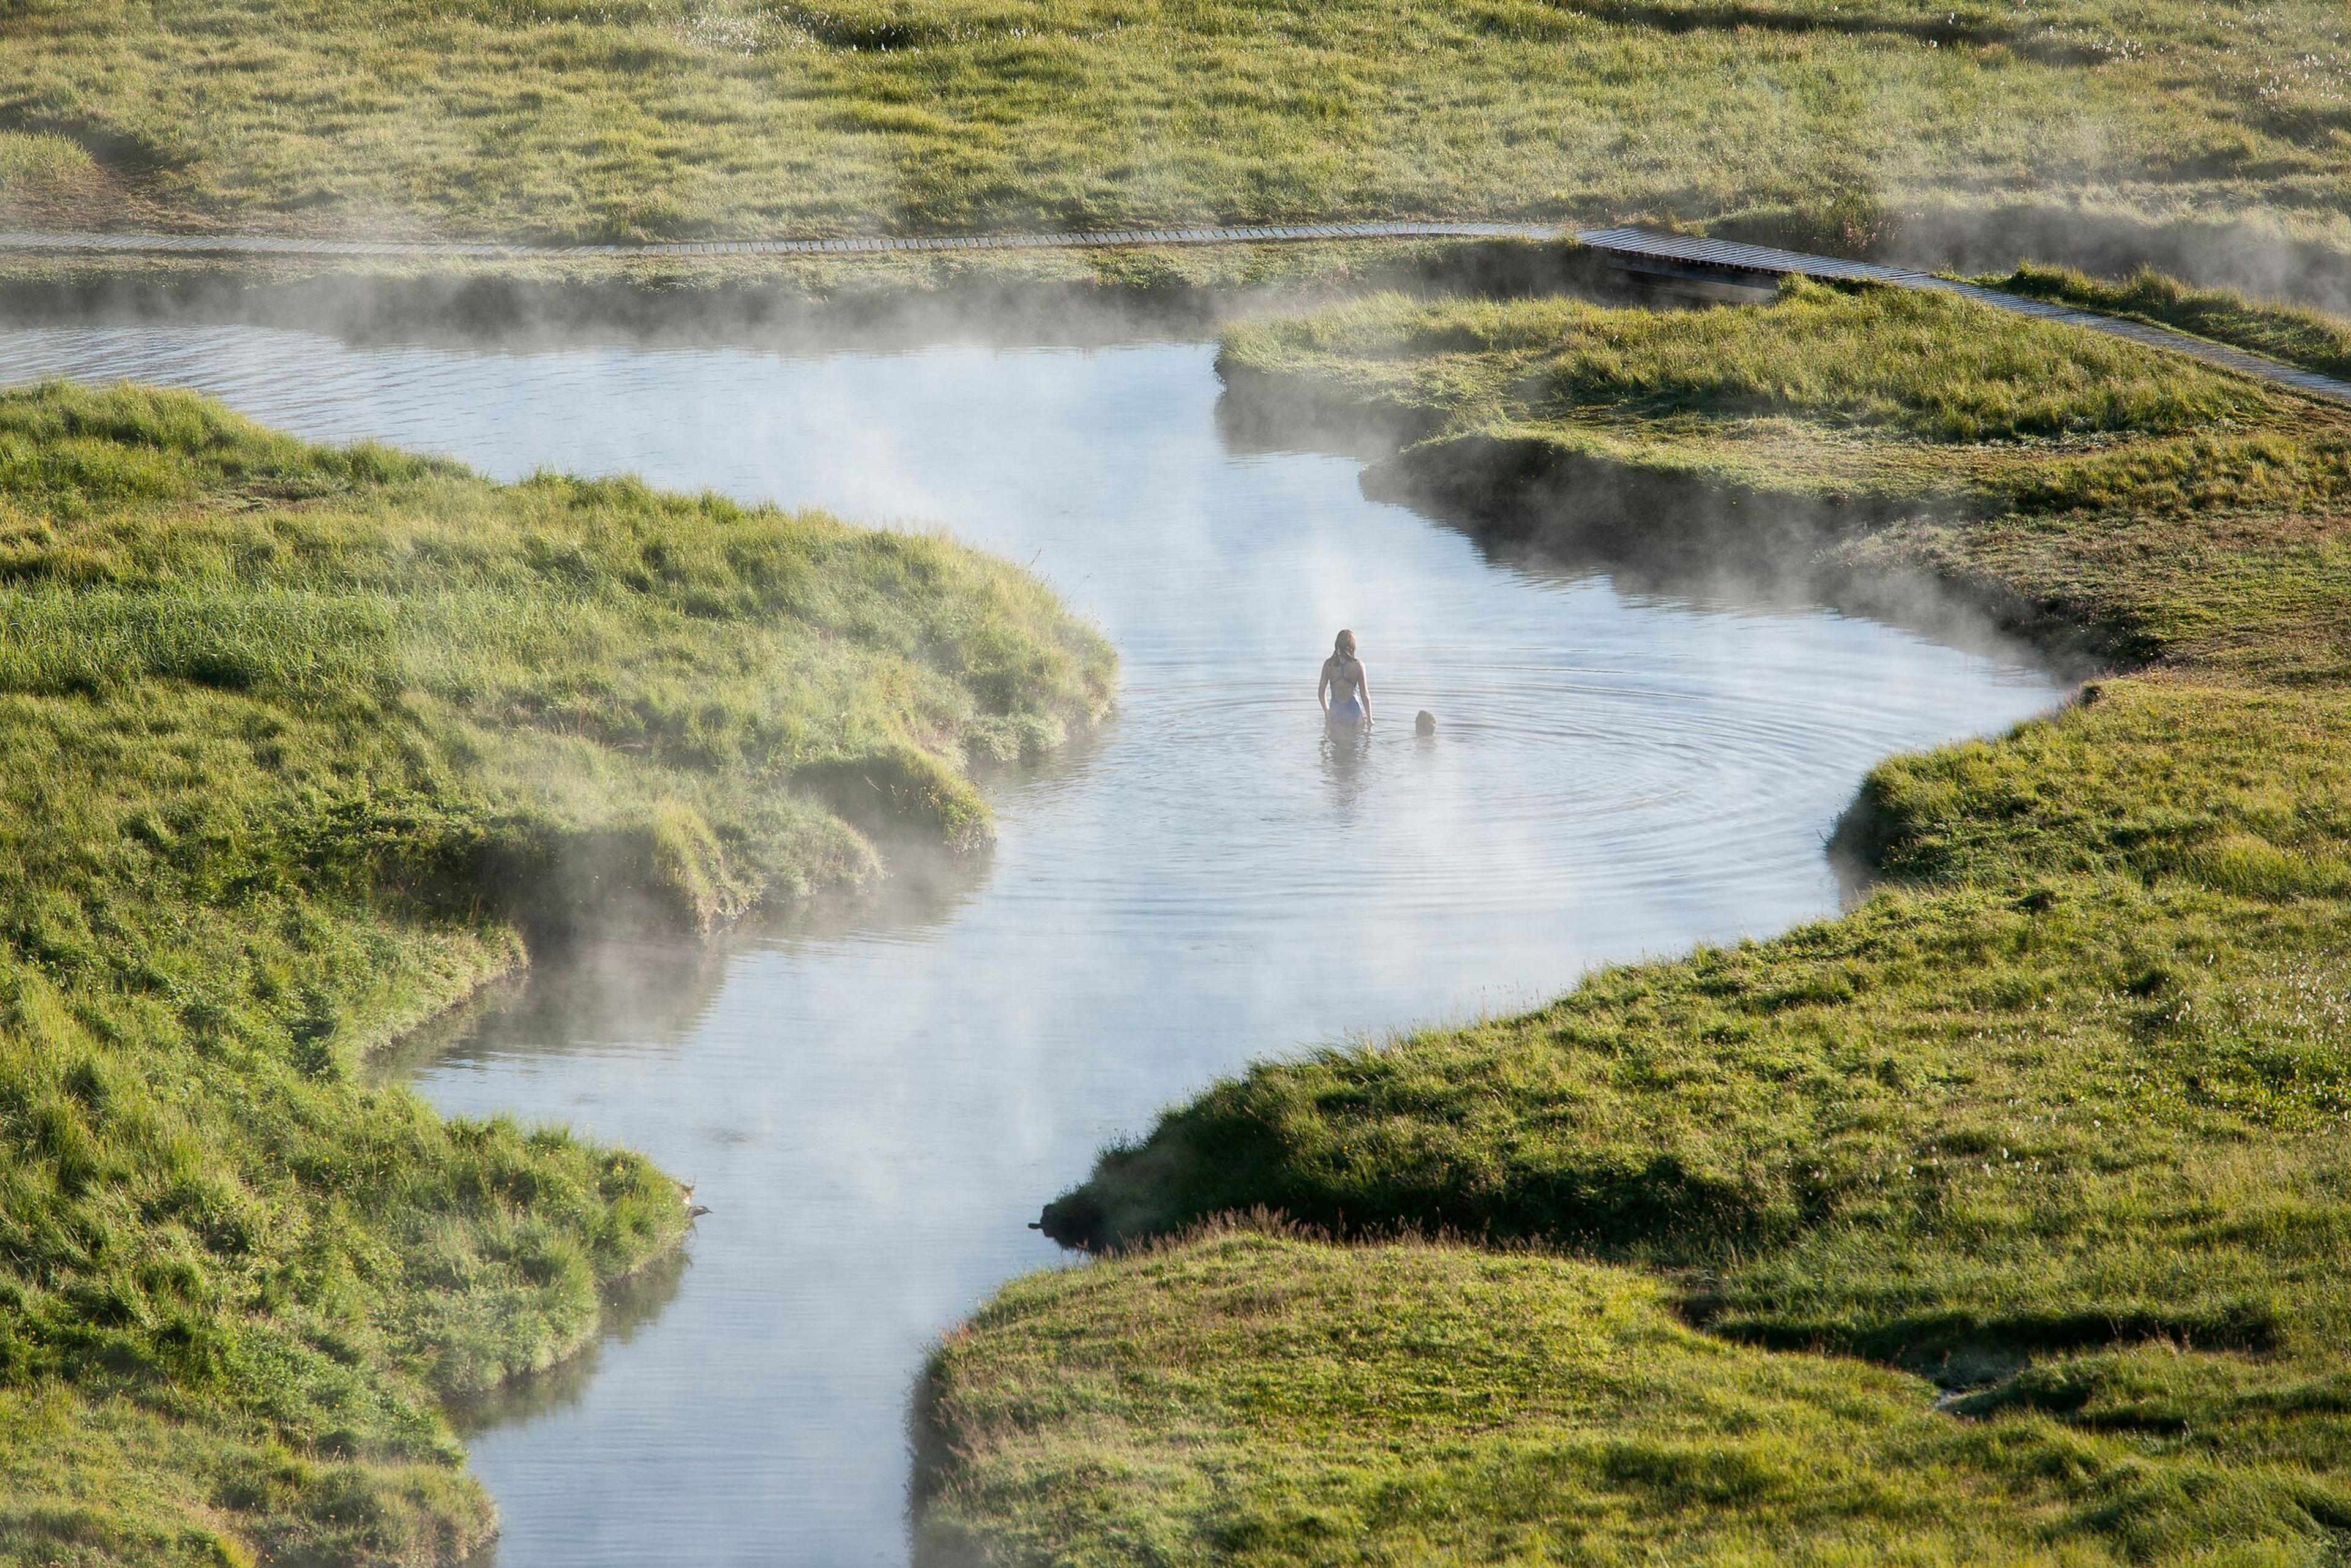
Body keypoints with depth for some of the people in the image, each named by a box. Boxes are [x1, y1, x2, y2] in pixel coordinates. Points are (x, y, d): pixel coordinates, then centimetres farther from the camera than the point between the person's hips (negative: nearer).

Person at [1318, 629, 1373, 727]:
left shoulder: (1329, 664, -2)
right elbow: (1365, 695, -4)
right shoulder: (1358, 665, -8)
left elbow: (1321, 693, 5)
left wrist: (1327, 712, 22)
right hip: (1353, 713, -2)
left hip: (1335, 715, 2)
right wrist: (1369, 718, 7)